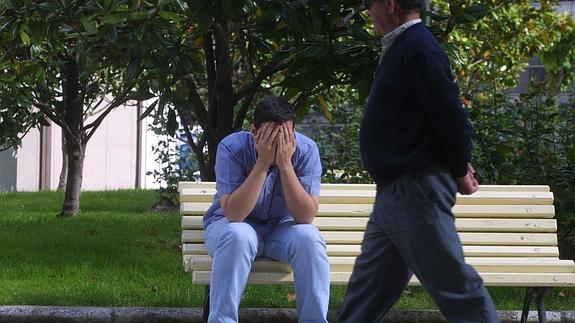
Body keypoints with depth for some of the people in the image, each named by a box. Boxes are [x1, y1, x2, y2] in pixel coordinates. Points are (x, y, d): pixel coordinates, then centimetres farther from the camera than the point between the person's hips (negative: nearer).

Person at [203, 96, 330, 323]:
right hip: (231, 223, -2)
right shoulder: (232, 148, -23)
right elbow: (233, 213, -31)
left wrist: (285, 164, -33)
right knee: (237, 236, -35)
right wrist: (263, 163, -35)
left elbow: (306, 216, -25)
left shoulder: (306, 150, -18)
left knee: (309, 238, -29)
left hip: (282, 227, 2)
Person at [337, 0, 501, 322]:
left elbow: (450, 113, -19)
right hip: (396, 189, 10)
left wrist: (459, 171, -7)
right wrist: (457, 165, 16)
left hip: (417, 189, -10)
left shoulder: (419, 48, -17)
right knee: (370, 283, 15)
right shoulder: (402, 46, 14)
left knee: (453, 283, -6)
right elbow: (444, 113, 19)